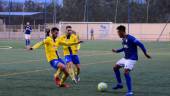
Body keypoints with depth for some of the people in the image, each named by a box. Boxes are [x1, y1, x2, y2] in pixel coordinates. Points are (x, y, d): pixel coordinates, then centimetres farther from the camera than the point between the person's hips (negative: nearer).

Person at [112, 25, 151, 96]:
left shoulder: (130, 38, -21)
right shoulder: (123, 39, 8)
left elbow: (140, 44, -21)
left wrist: (145, 53, -20)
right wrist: (117, 51, 19)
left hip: (132, 59, -10)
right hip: (126, 58, 10)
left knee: (126, 72, -23)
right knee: (115, 67, 15)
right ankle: (119, 84, 30)